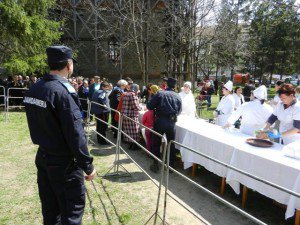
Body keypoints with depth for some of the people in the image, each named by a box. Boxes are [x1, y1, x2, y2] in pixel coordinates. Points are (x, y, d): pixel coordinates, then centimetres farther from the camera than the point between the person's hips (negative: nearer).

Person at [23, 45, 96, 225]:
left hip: (43, 157, 8)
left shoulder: (33, 89, 2)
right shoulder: (63, 91, -23)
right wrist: (88, 166, -15)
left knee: (50, 207, 23)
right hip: (64, 163, -8)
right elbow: (75, 134, -23)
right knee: (72, 209, 8)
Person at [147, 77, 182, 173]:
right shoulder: (178, 97, 4)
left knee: (156, 143, 12)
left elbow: (149, 106, -5)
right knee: (171, 144, 14)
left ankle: (155, 165, 19)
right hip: (171, 123, 2)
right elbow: (179, 111, 11)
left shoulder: (160, 94, -4)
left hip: (160, 121, -2)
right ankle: (171, 165, 23)